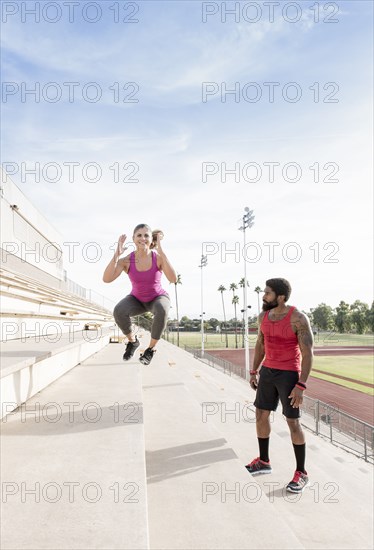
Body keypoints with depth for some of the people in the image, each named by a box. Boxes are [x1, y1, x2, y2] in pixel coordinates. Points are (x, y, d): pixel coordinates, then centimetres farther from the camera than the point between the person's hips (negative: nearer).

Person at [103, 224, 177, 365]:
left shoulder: (159, 257, -26)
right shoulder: (126, 260, -22)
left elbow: (173, 279, -42)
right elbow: (106, 279, -34)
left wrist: (160, 251, -45)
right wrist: (117, 253, -41)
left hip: (158, 299, -1)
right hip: (137, 300, 2)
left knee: (162, 311, -39)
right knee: (119, 311, -32)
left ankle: (151, 349, -15)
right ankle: (133, 341, -3)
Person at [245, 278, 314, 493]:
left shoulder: (298, 318, -19)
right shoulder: (264, 316, 1)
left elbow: (308, 354, -18)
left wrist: (301, 385, -22)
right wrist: (254, 371, 14)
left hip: (289, 375, -7)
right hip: (268, 372, 7)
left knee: (293, 422, -1)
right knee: (261, 415, 11)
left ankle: (302, 473, 14)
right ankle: (264, 461, 28)